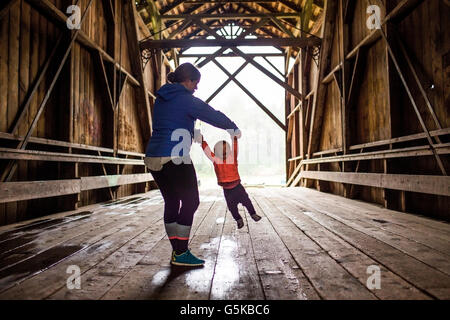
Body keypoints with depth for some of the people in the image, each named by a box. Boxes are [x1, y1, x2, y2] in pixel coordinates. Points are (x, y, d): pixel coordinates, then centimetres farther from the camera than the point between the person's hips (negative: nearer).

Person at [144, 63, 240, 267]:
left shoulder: (161, 99, 16)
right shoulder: (187, 100, -8)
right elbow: (213, 115, -2)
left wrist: (192, 134, 33)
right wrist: (233, 128, 14)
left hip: (153, 158, 8)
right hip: (174, 159, -8)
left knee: (171, 202, 14)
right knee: (190, 202, 2)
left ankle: (177, 251, 22)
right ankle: (181, 254, 6)